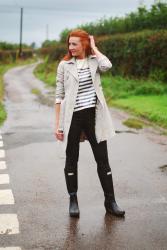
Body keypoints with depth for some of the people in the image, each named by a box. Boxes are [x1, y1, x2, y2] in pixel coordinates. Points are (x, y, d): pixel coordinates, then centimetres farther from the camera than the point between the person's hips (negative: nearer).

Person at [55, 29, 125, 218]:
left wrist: (94, 47, -5)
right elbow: (59, 96, 3)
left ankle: (110, 201, 13)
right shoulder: (64, 65, 2)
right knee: (71, 159, 8)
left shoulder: (94, 60, 5)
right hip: (72, 117, 0)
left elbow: (107, 66, -20)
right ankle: (73, 200, 22)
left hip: (93, 115, 1)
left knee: (102, 158, 3)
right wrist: (58, 124, -1)